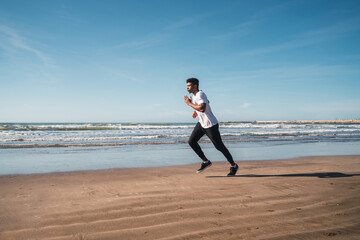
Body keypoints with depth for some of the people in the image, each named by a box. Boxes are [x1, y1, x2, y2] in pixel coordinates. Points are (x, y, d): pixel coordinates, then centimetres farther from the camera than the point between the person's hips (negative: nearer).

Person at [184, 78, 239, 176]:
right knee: (191, 141, 0)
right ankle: (205, 161, 11)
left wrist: (190, 103, -26)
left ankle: (234, 166, 17)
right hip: (201, 124, 9)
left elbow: (202, 108, -38)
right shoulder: (195, 95, 9)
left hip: (211, 125, -9)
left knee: (219, 146, 0)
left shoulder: (200, 94, -20)